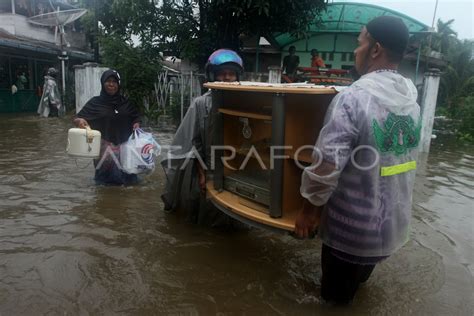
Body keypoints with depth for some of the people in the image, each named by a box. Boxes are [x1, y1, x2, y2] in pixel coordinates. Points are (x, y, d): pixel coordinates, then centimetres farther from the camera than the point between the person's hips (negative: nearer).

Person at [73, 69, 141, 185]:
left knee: (125, 175, 7)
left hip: (123, 145, 2)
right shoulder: (95, 102, 0)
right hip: (104, 145, -2)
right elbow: (77, 118, 0)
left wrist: (136, 124, -4)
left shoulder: (125, 102, 8)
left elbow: (136, 117, 18)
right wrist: (80, 121, -24)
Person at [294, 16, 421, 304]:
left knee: (336, 296, 19)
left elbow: (326, 167, -28)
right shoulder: (412, 100, 1)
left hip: (354, 228, -6)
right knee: (358, 281, 32)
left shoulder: (352, 98, -24)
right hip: (395, 225, 7)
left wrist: (309, 208, -11)